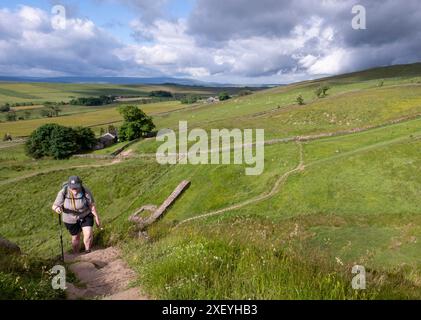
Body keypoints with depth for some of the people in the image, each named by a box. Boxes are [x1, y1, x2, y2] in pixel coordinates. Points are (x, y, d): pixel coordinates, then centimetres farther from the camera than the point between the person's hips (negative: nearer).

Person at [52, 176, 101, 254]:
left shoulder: (85, 191, -24)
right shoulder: (63, 192, -22)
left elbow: (92, 205, -15)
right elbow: (54, 206, -16)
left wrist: (97, 218, -10)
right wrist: (57, 208, -41)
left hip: (85, 216, -1)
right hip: (71, 219, 1)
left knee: (88, 234, -17)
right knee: (75, 238, 16)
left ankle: (87, 253, 9)